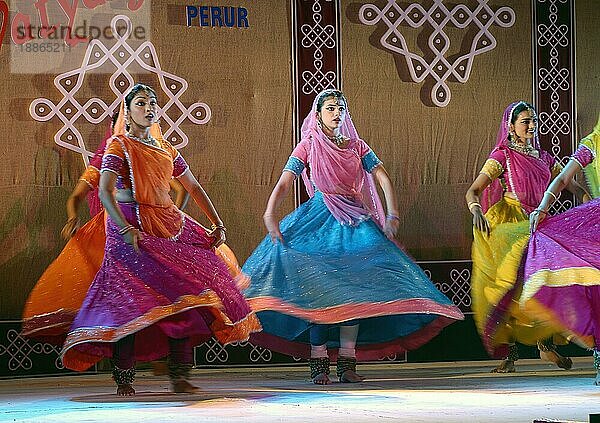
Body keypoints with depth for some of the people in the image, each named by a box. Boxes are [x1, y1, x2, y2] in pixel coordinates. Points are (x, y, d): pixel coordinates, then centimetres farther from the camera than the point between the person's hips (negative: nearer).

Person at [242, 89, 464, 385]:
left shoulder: (356, 146, 14)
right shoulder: (308, 147, 5)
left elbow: (383, 177, 6)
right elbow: (284, 183, -5)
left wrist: (392, 215, -8)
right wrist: (270, 215, -21)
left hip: (355, 221, 3)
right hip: (320, 221, -3)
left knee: (355, 288, -6)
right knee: (319, 289, -12)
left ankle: (347, 363, -3)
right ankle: (318, 363, -10)